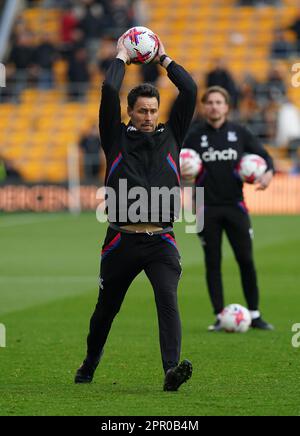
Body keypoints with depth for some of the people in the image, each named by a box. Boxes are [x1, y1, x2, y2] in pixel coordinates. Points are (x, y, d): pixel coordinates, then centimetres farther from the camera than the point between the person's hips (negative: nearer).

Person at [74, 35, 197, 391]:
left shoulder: (170, 137, 13)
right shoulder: (117, 138, 7)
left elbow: (190, 91, 8)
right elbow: (109, 91, -2)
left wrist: (164, 58, 17)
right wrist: (121, 58, 11)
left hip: (161, 241, 0)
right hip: (122, 240, 0)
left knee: (167, 299, -21)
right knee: (106, 307, 14)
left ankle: (172, 369, -34)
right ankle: (89, 365, 37)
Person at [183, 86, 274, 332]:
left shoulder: (239, 133, 3)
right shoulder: (195, 135, 2)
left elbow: (264, 155, 8)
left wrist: (269, 172, -12)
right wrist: (179, 173, -17)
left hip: (235, 205, 1)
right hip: (207, 208, -1)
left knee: (246, 260, -1)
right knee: (212, 263, 1)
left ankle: (254, 315, 9)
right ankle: (220, 317, 8)